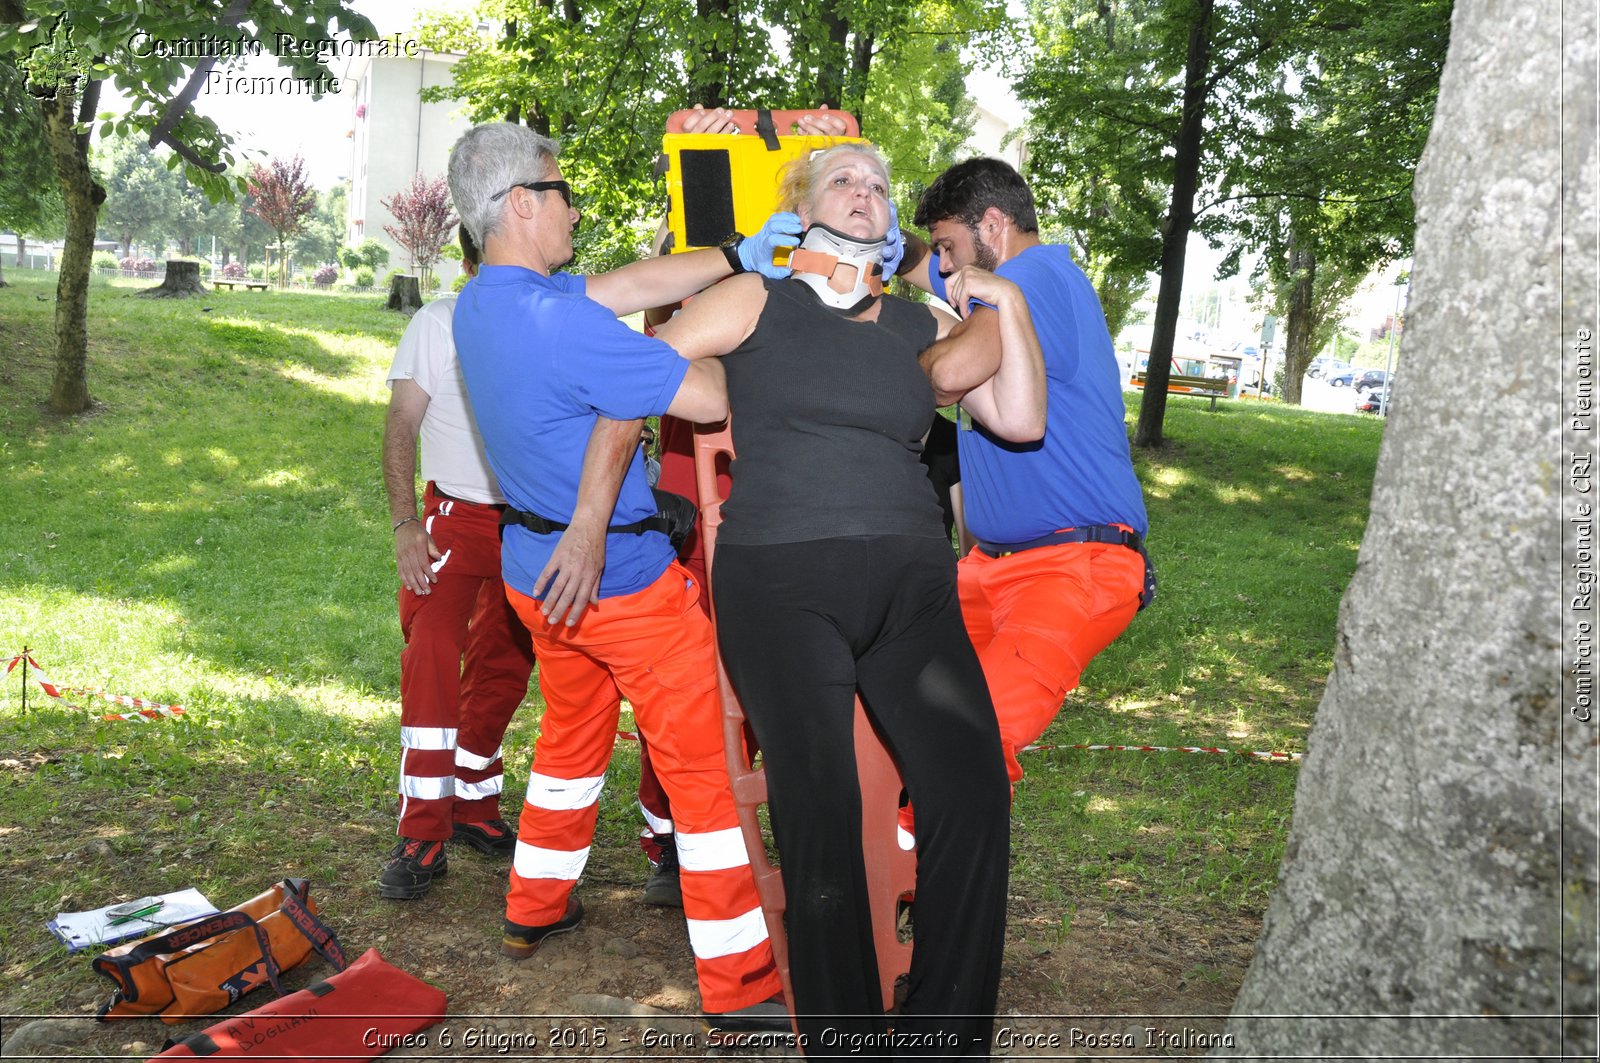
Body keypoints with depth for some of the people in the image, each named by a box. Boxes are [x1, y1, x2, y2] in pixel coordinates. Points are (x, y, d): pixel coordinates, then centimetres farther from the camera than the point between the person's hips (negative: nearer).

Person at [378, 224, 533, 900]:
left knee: (502, 668, 11)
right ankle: (422, 837, -6)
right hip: (457, 519, -3)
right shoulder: (440, 321, -2)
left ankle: (473, 804, 28)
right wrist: (405, 521, -16)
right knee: (432, 661, -12)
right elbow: (402, 426, -5)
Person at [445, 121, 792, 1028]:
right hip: (623, 576, -9)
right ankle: (740, 982, 8)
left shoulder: (480, 305, 3)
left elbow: (634, 284, 2)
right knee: (706, 765, 0)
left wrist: (744, 255, 1)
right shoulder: (557, 318, -27)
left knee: (572, 737, 27)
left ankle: (535, 910, 41)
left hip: (539, 571, 9)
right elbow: (706, 398, -24)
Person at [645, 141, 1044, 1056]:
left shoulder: (921, 325, 20)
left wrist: (1006, 300, 11)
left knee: (974, 789, -13)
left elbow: (1021, 420, 13)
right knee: (822, 812, -10)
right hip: (781, 579, -3)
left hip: (909, 579, 3)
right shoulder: (757, 301, 10)